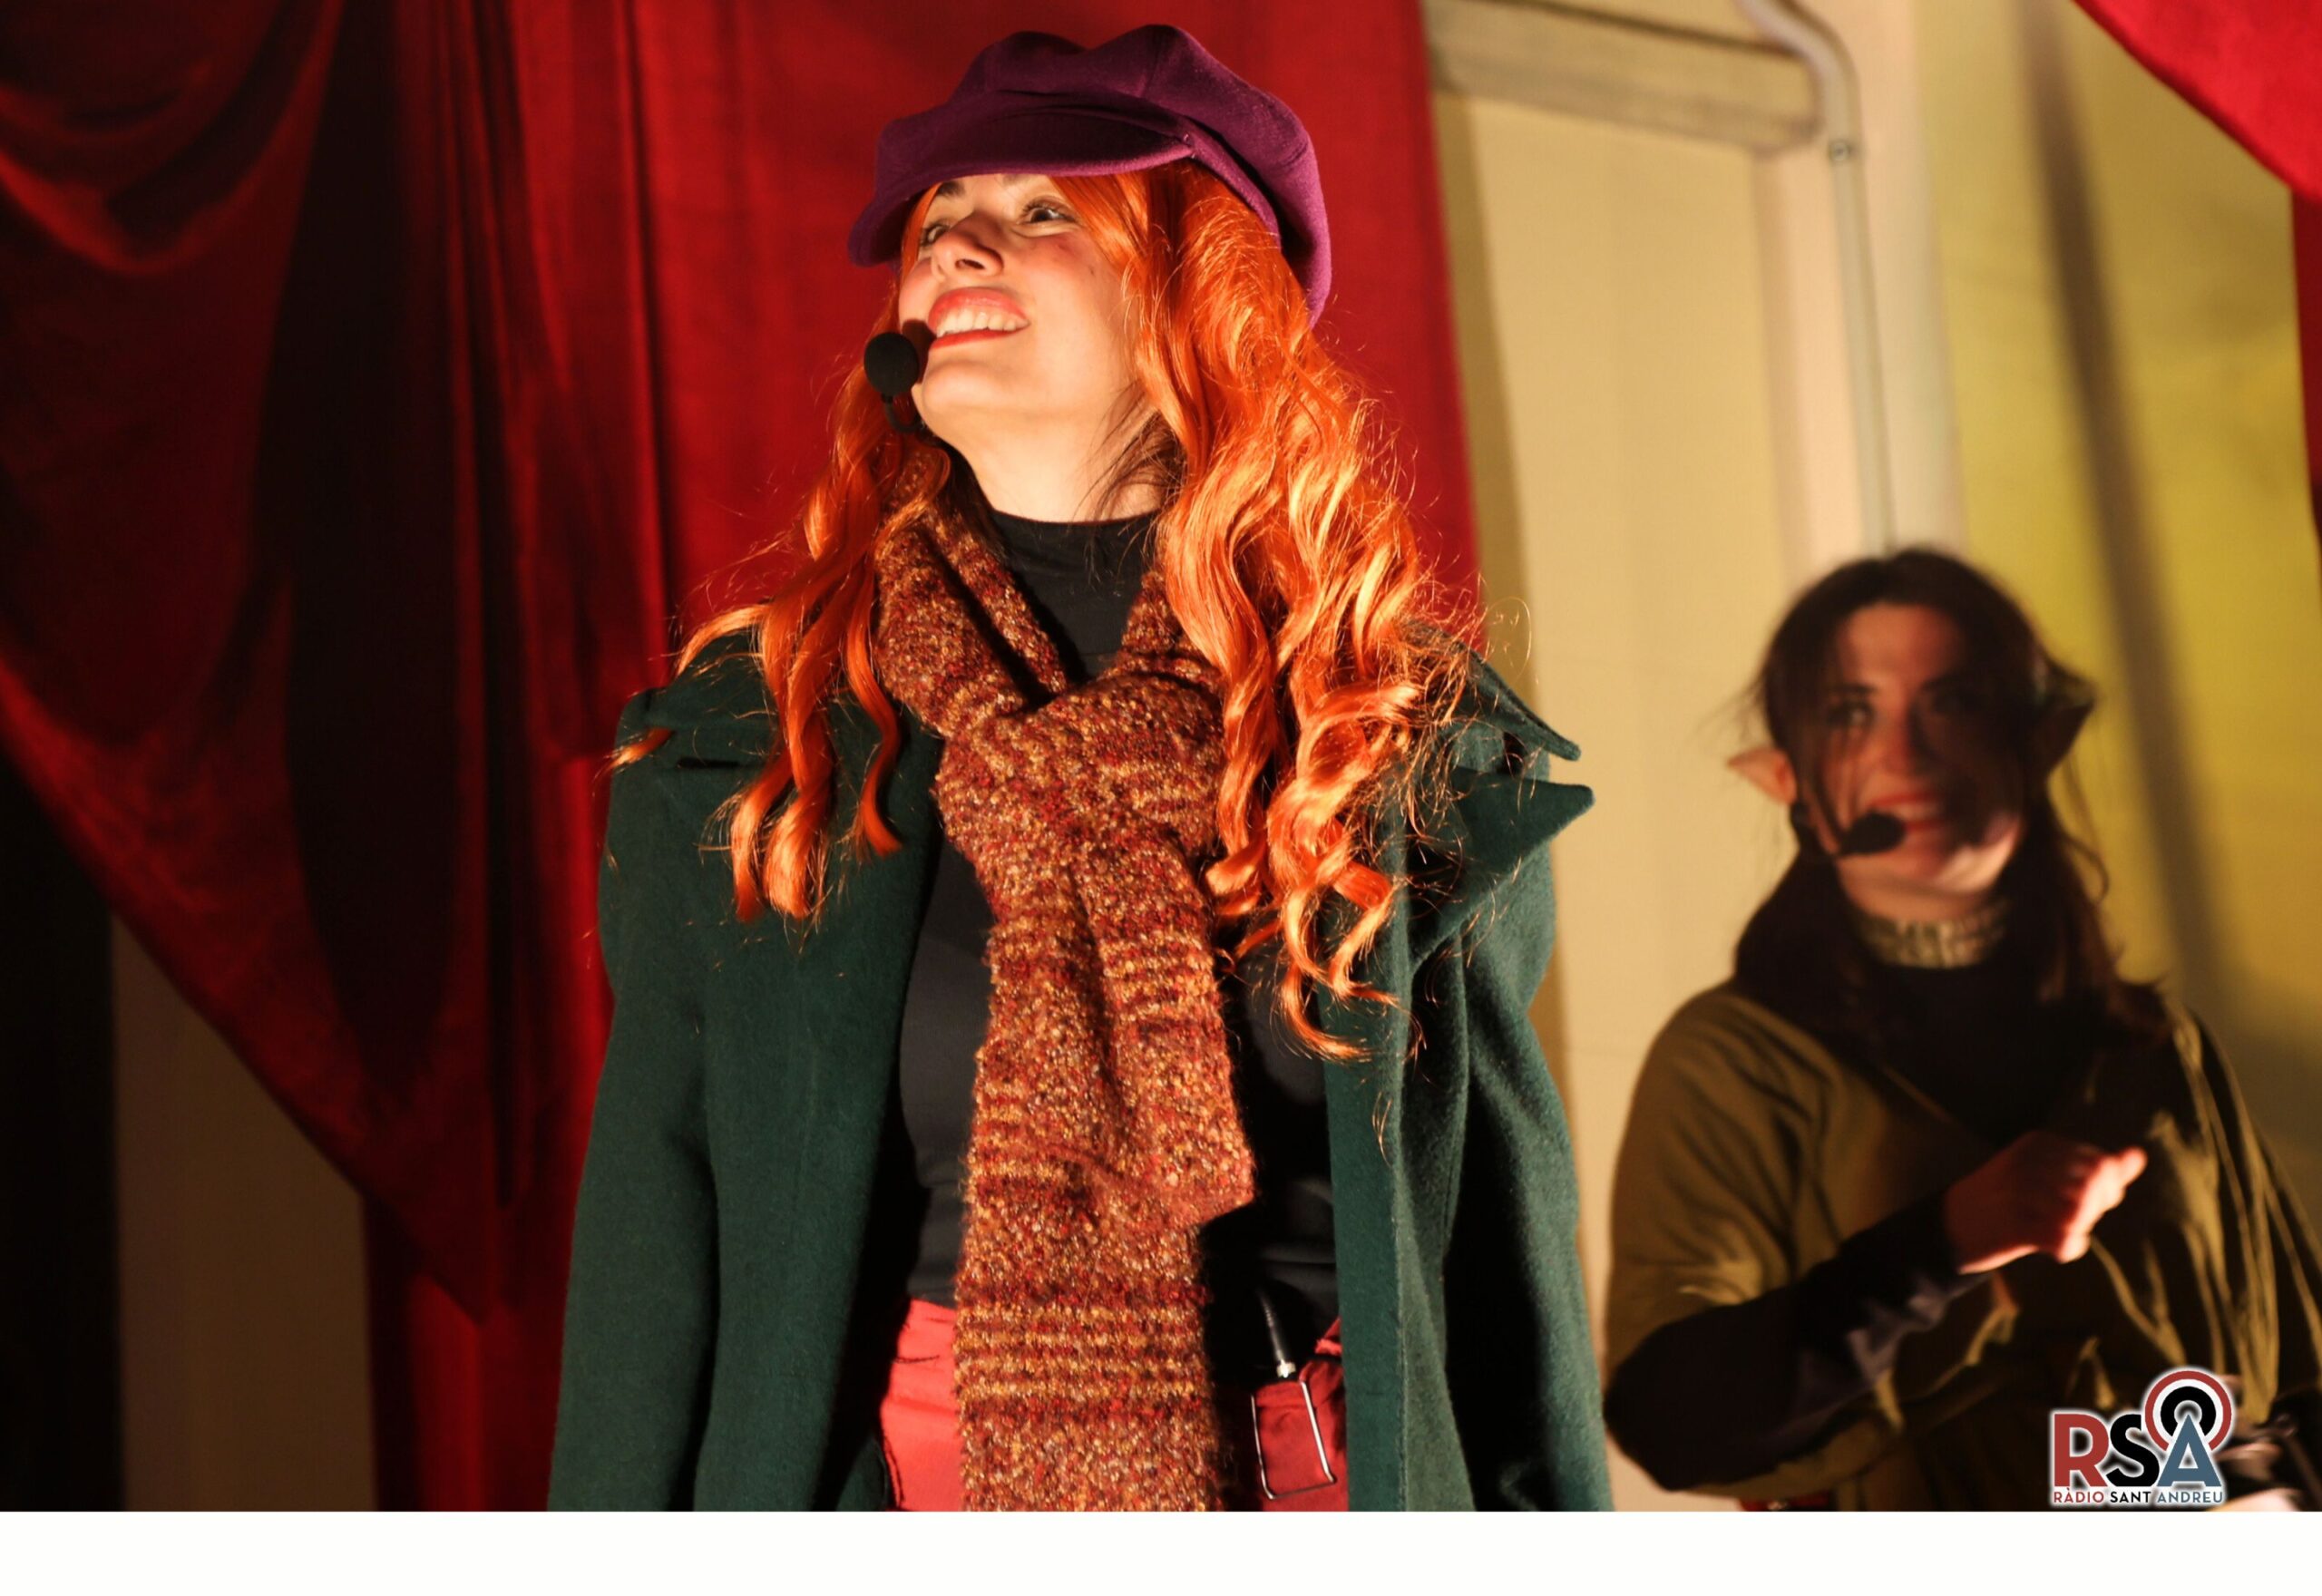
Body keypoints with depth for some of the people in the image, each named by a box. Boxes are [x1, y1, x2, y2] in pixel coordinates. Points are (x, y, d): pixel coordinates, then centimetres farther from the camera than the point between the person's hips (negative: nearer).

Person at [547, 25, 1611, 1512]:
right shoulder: (740, 750, 3)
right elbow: (652, 1264, 1)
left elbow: (1505, 1222, 4)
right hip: (905, 1475, 0)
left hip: (1329, 1490, 0)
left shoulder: (1416, 742, 3)